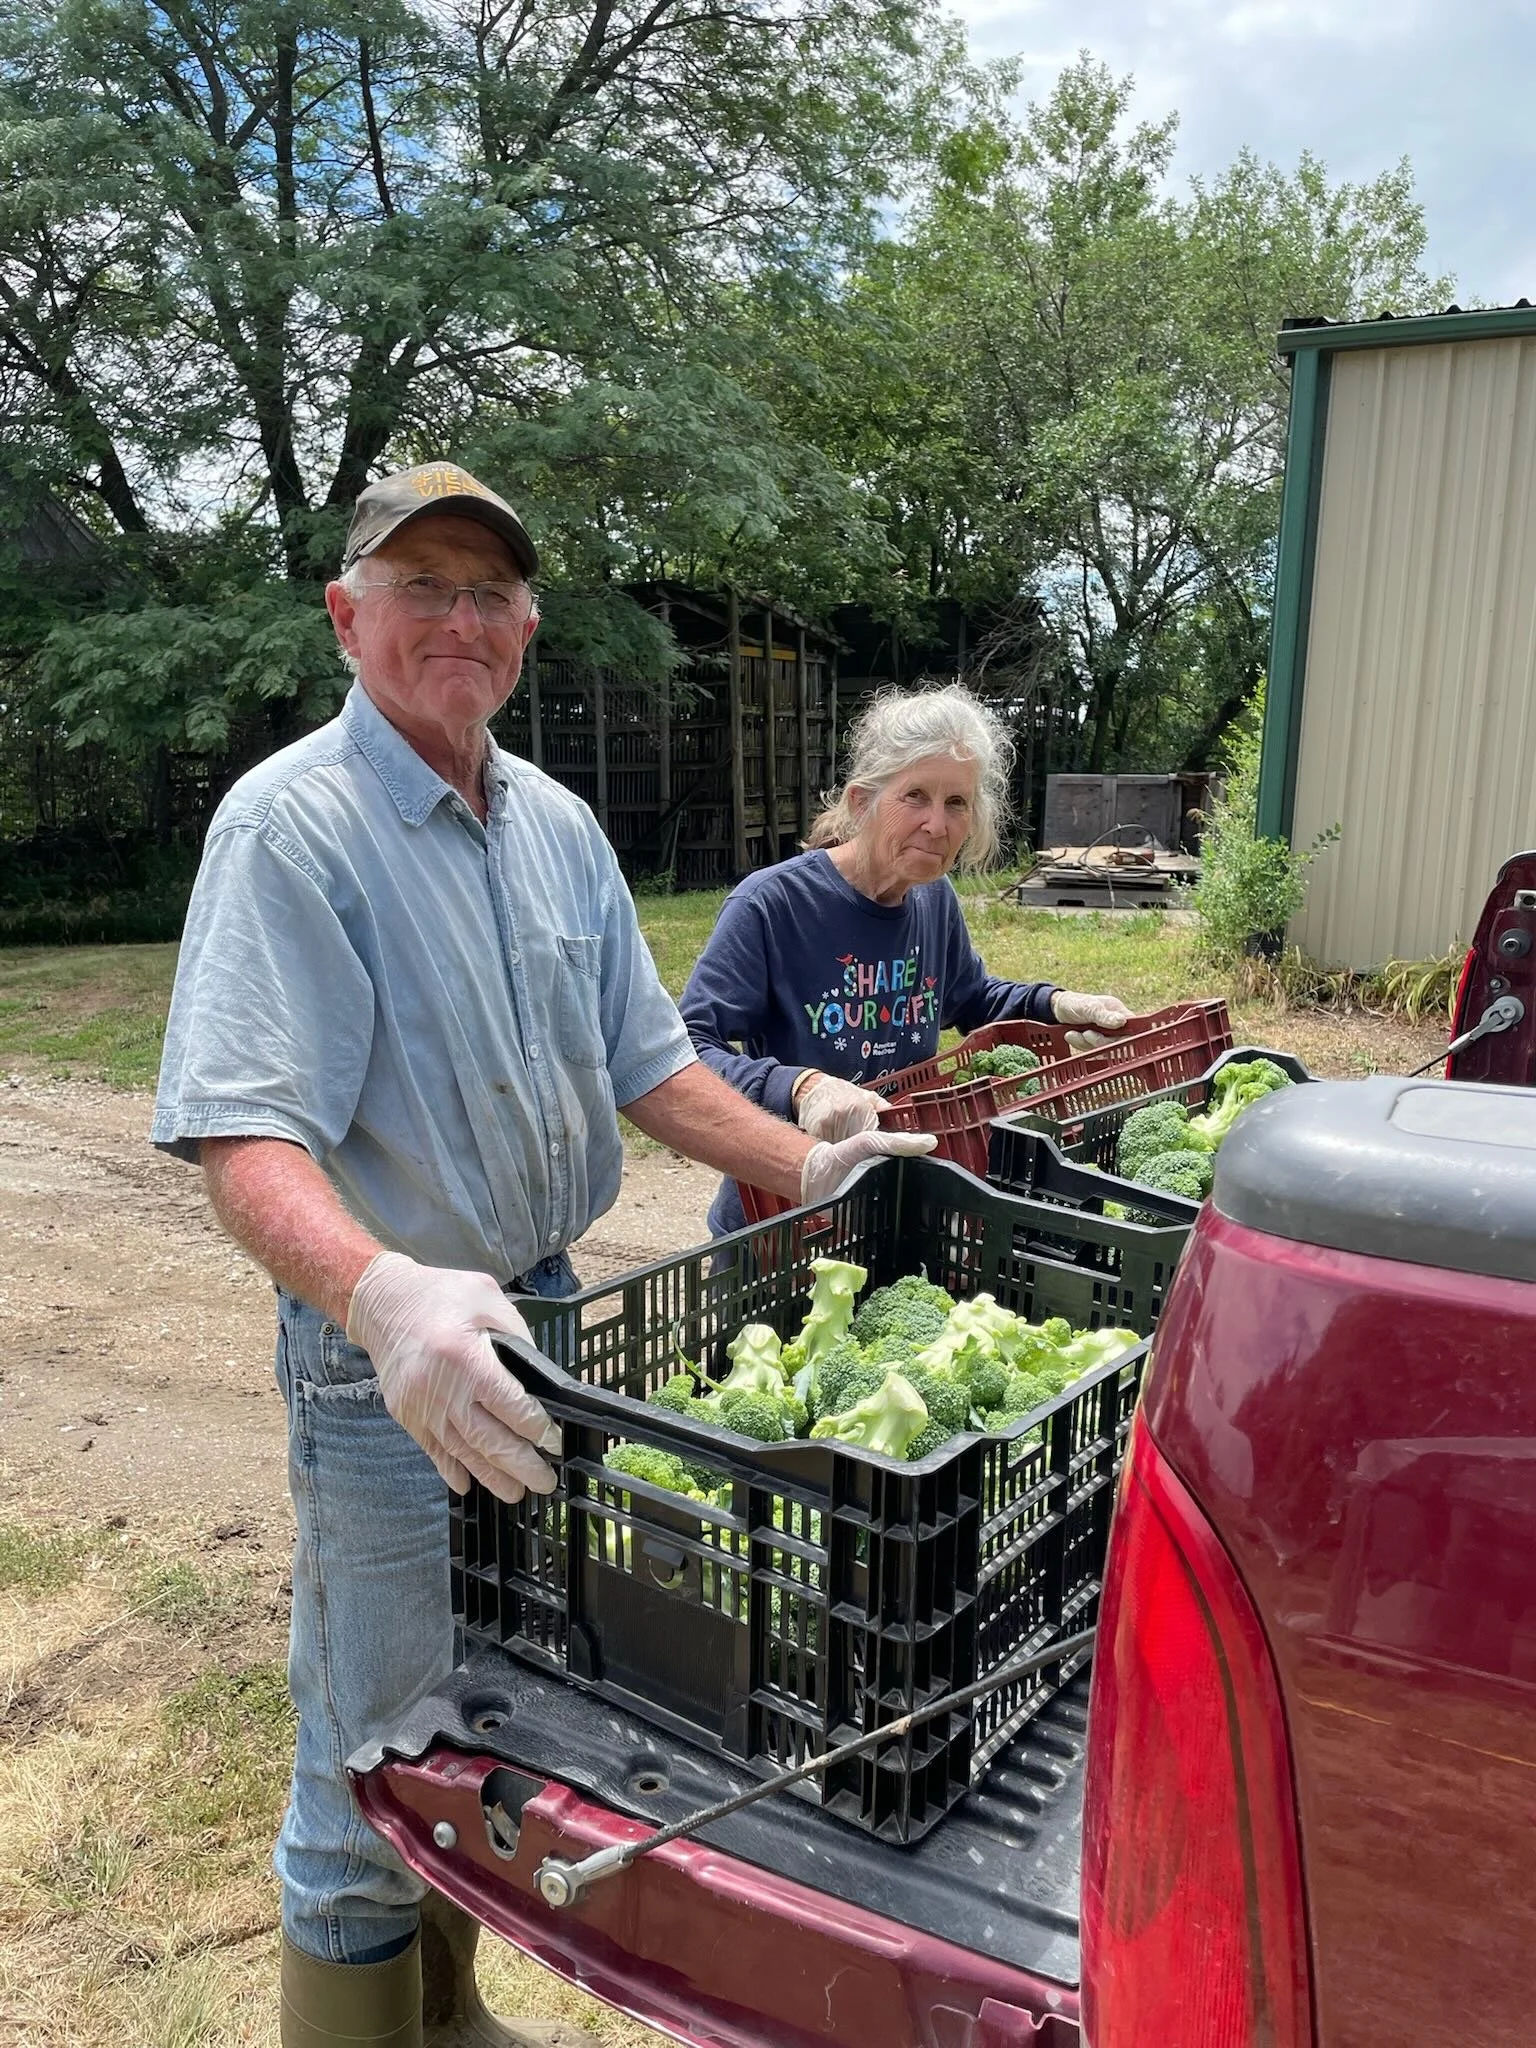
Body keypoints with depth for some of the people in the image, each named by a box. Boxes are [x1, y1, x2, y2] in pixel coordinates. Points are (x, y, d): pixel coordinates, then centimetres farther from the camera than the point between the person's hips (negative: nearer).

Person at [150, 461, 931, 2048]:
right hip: (388, 1364, -7)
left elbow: (640, 1063, 13)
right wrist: (385, 1298, -42)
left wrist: (803, 1167, 4)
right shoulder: (291, 824, -15)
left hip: (546, 1322, 7)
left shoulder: (556, 825, 7)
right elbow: (246, 1135, -25)